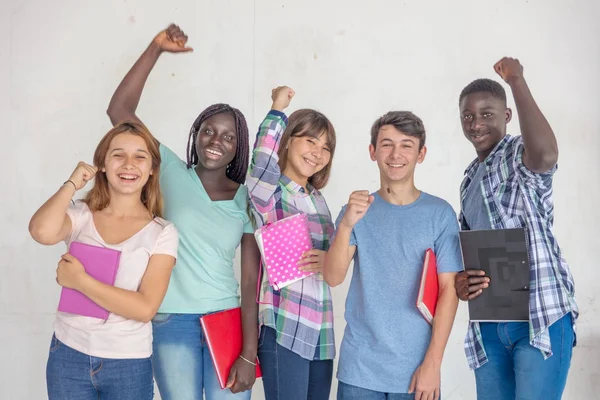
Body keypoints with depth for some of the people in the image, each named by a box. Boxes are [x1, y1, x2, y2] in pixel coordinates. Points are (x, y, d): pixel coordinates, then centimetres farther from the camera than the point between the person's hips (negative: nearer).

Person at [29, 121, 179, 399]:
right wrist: (72, 184, -11)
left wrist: (79, 281, -17)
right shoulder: (80, 216, -3)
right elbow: (42, 232, -26)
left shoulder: (162, 233, -7)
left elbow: (145, 308, -15)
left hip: (129, 365, -1)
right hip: (68, 356, 1)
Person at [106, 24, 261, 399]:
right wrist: (155, 49, -12)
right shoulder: (172, 173, 1)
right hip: (172, 322, 0)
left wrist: (249, 354, -8)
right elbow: (119, 110, -5)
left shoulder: (247, 199, 2)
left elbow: (252, 278, -2)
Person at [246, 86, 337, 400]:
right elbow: (264, 158, -30)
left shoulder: (318, 199, 13)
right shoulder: (268, 192, -7)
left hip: (321, 329, 7)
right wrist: (278, 109, -16)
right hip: (282, 328, -7)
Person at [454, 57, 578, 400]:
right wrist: (460, 282, -1)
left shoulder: (519, 155, -6)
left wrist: (517, 81, -23)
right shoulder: (470, 180, 17)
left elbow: (546, 154, -32)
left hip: (540, 315, -7)